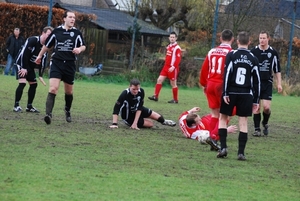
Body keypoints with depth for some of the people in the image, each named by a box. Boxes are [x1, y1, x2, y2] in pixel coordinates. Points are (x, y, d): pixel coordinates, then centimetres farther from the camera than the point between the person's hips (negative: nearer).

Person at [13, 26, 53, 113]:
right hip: (21, 63, -8)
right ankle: (16, 105, -15)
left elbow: (43, 61, 4)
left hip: (30, 66, 8)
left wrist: (40, 75, -1)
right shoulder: (32, 40, -21)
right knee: (22, 83, -20)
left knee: (33, 84, 5)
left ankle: (29, 106, 15)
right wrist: (24, 68, -20)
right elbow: (24, 54, -22)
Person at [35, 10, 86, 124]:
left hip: (70, 65, 2)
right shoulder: (56, 31, 2)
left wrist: (79, 49, -11)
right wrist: (40, 56, 28)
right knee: (53, 88, -18)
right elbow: (47, 45, 16)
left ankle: (67, 111, 41)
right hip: (56, 63, -2)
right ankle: (48, 114, -24)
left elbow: (83, 46, 13)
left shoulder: (77, 33, 3)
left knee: (69, 91, 14)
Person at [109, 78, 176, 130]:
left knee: (157, 117, 9)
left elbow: (139, 107, -19)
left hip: (136, 110, 5)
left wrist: (135, 122, -26)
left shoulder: (141, 91, -23)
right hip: (128, 116, -5)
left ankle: (163, 121, 45)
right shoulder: (125, 94, -37)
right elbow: (116, 108, -36)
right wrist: (114, 124, -42)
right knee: (150, 124, -3)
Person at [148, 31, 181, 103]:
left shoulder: (177, 48, -12)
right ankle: (155, 96, 2)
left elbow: (178, 59, -19)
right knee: (159, 80, 0)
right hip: (166, 67, 8)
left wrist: (173, 67, -29)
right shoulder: (168, 46, 13)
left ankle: (175, 99, 11)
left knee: (173, 83, 0)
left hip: (172, 68, -8)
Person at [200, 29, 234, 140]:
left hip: (210, 84, 6)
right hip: (222, 85, -6)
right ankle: (214, 136, -13)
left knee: (214, 114, 14)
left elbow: (204, 69, 11)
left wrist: (204, 84, 21)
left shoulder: (212, 51, 8)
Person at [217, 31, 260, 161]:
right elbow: (256, 81, 6)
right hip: (246, 94, 2)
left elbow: (227, 74, -11)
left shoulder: (231, 55, -3)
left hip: (231, 92, -2)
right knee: (243, 122, 4)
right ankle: (241, 152, 0)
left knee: (223, 118, 12)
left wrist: (225, 93, -10)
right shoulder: (253, 59, 5)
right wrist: (256, 100, 11)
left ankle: (223, 147, -1)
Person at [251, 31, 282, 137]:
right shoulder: (253, 51, 1)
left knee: (266, 107, -9)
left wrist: (279, 83, 5)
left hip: (267, 83, 0)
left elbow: (277, 70, 9)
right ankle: (257, 129, 9)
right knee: (256, 107, -1)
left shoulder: (273, 52, 3)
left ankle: (265, 123, 19)